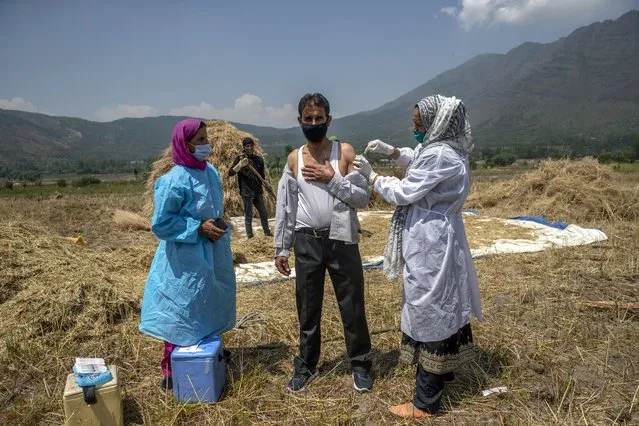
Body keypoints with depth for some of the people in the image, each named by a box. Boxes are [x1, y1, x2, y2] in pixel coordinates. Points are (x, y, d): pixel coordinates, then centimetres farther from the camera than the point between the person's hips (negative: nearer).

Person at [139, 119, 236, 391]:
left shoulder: (210, 171, 3)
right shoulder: (175, 180, -20)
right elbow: (160, 224, -17)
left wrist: (219, 227, 2)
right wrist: (199, 228, -20)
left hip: (213, 255, 8)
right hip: (185, 260, -8)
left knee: (210, 309, 20)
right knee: (182, 313, 4)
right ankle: (172, 372, 20)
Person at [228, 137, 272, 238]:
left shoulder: (259, 159, 8)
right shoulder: (240, 158, -4)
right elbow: (230, 173, -14)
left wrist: (267, 186, 15)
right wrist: (240, 164, -26)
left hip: (257, 191, 5)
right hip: (246, 191, -5)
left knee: (264, 213, 11)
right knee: (248, 215, 0)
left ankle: (267, 233, 25)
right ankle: (249, 235, 10)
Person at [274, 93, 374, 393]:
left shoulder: (345, 152, -3)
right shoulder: (294, 158, 4)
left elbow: (364, 197, -7)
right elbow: (284, 207, 6)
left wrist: (332, 179, -17)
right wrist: (281, 248, 5)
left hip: (341, 241, -2)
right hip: (307, 243, 2)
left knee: (352, 306, 8)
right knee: (307, 308, 13)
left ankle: (359, 364, 27)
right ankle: (306, 365, 30)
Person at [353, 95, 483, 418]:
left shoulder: (439, 155, -24)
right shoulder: (449, 149, 7)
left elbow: (404, 193, -18)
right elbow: (417, 161, 25)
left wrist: (370, 175, -6)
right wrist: (391, 151, 10)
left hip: (430, 243, -10)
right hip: (439, 238, 10)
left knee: (428, 310, -2)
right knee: (442, 304, 21)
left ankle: (426, 403, 12)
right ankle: (444, 367, 41)